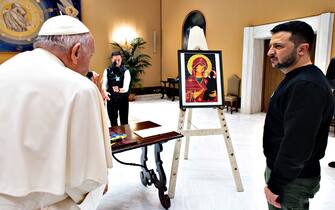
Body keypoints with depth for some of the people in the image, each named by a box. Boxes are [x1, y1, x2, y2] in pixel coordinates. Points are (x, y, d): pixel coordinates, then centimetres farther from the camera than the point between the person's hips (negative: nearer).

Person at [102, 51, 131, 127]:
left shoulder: (125, 71, -8)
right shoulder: (107, 71, 0)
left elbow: (126, 86, -19)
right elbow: (104, 84, -9)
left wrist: (120, 89, -41)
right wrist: (104, 92, -31)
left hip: (123, 99, -2)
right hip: (111, 99, 2)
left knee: (124, 121, 9)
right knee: (113, 120, 14)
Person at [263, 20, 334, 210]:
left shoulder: (307, 86, -26)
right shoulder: (297, 79, 8)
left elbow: (296, 145, -29)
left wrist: (275, 185, -19)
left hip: (292, 180, -9)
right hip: (287, 173, 9)